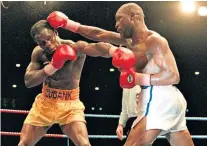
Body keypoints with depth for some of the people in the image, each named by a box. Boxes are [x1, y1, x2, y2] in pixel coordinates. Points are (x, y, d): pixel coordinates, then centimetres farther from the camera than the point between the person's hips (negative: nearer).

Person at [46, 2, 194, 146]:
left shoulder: (153, 40, -8)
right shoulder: (131, 40, 18)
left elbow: (173, 76, -15)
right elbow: (99, 34, 21)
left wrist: (139, 79, -22)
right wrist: (68, 24, 20)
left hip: (160, 99, -10)